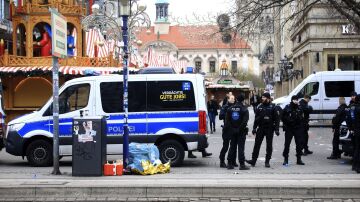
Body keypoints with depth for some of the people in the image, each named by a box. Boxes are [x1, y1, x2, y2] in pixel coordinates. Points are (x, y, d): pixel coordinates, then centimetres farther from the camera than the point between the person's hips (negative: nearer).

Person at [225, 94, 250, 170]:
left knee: (232, 147, 12)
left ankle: (230, 164, 13)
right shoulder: (244, 109, -10)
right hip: (241, 132, -4)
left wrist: (228, 129, 7)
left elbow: (227, 120, 2)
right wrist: (241, 128, -10)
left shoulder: (230, 108, 4)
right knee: (241, 147, -2)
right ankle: (242, 164, -4)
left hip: (232, 131, 4)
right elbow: (245, 121, -18)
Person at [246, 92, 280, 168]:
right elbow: (256, 118, 11)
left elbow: (277, 119, -6)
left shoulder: (273, 107, -4)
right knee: (257, 144, 0)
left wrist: (276, 129, -13)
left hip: (269, 129, -3)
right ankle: (253, 160, 3)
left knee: (269, 145, 4)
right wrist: (254, 128, 6)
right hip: (261, 128, 3)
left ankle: (267, 161, 11)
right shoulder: (260, 106, 7)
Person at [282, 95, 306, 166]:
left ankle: (299, 159, 15)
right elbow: (283, 118, 2)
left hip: (298, 129, 3)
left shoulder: (299, 109, 6)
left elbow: (302, 119, 9)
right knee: (287, 144, -3)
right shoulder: (287, 108, -2)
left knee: (299, 144, 4)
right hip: (289, 129, -3)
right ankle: (286, 159, 5)